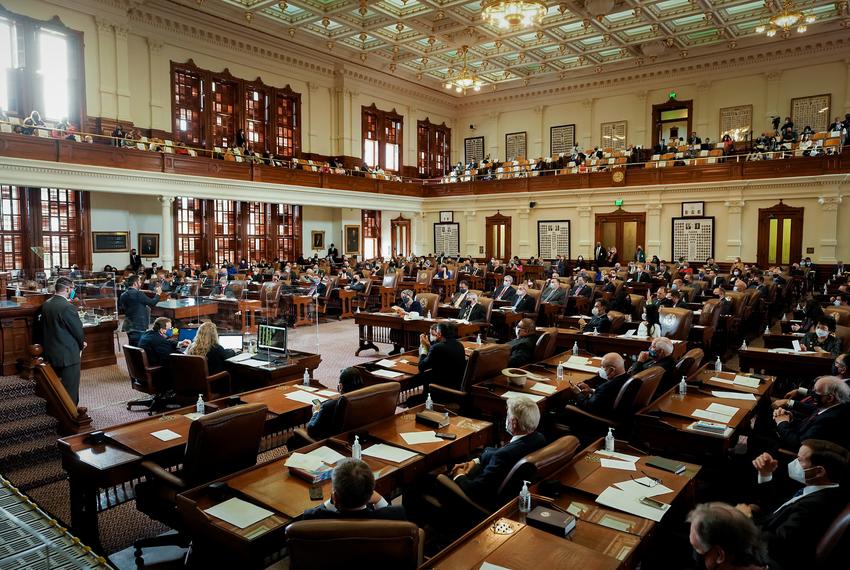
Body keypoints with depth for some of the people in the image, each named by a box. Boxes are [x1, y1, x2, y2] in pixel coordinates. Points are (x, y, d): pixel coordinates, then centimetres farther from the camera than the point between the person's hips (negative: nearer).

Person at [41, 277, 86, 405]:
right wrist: (82, 344, 5)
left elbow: (44, 324, 11)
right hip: (68, 355, -8)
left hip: (51, 354, 8)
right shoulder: (68, 307, -22)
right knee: (70, 389, 3)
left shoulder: (46, 304, 2)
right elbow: (78, 329, -15)